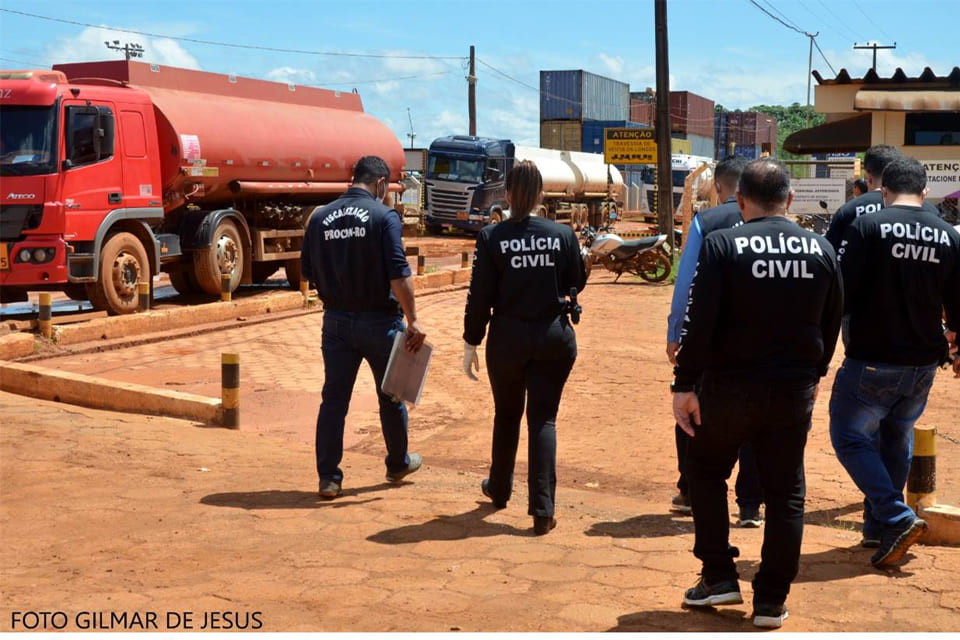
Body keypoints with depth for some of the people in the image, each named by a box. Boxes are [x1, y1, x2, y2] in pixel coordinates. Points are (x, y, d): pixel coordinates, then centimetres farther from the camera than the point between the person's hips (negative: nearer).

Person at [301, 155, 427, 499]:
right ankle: (398, 464, 31)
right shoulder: (384, 216, -11)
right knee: (391, 395, 15)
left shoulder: (321, 217, 3)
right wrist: (412, 321, -14)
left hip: (336, 320, 3)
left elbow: (307, 271, 8)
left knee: (333, 399, 8)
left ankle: (328, 477, 9)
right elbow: (398, 274, -18)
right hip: (378, 320, -3)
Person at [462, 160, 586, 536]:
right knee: (543, 418, 5)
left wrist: (470, 343, 0)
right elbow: (576, 283, 6)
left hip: (508, 338, 0)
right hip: (554, 336, 0)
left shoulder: (491, 238, -9)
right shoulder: (563, 234, -5)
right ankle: (543, 509, -2)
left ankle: (499, 489, 38)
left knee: (507, 415, 20)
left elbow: (479, 296, -8)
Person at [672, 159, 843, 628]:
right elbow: (831, 323, 8)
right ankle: (771, 600, 16)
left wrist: (685, 384, -11)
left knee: (706, 472, 19)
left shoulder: (722, 245, -11)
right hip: (795, 390, 3)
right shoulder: (821, 249, 1)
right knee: (785, 493, 11)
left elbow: (700, 322, -16)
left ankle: (718, 576, 18)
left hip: (730, 386, -3)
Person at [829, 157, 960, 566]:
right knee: (897, 440, 19)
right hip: (924, 363, 5)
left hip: (872, 360, -5)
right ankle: (877, 528, 27)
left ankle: (897, 519, -8)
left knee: (850, 437, 6)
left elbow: (843, 292, -14)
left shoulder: (867, 228, -11)